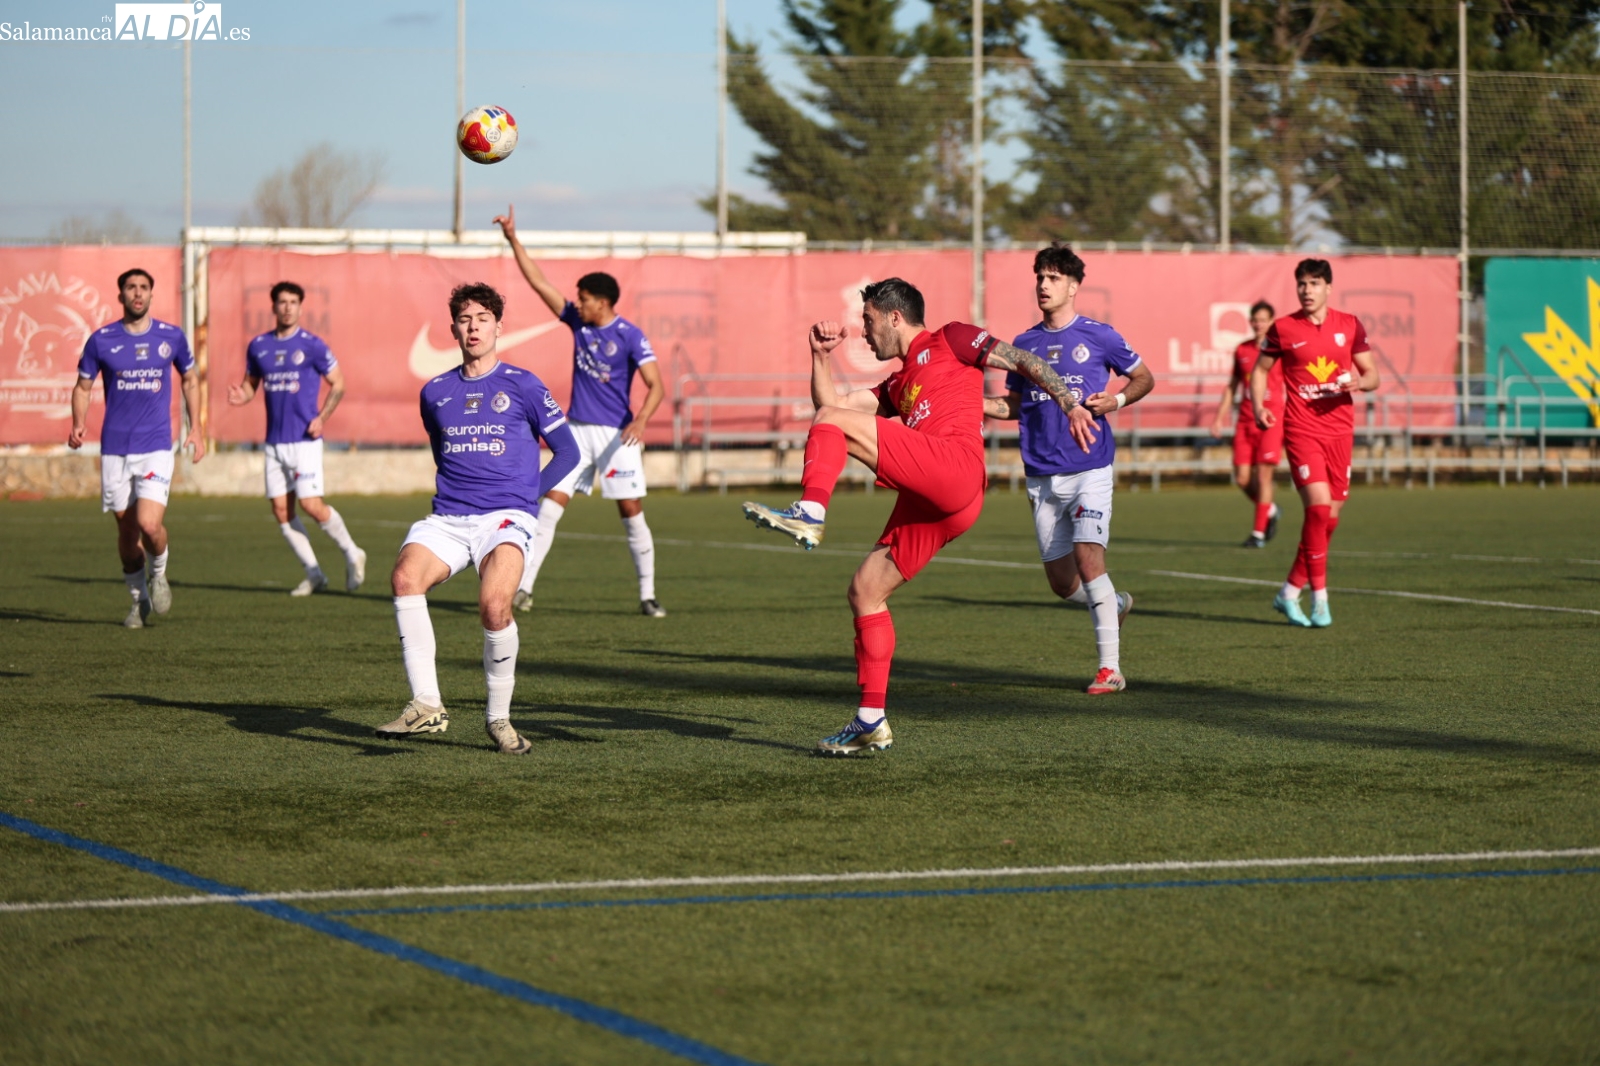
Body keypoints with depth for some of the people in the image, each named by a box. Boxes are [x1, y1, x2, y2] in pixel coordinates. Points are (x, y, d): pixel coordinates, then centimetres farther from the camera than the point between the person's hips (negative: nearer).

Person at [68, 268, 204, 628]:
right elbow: (83, 386, 9)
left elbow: (190, 380, 17)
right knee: (127, 530, 7)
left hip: (156, 446, -1)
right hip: (114, 448, 1)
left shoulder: (172, 337, 2)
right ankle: (138, 600, 25)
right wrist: (78, 425, -8)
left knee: (149, 524, -17)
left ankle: (158, 573, 14)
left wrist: (195, 429, 10)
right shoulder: (101, 340, 1)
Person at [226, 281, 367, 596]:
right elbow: (250, 384, 17)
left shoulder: (311, 345, -5)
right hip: (274, 441, 5)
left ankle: (351, 554, 11)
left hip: (304, 440, -5)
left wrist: (322, 417, -12)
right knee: (281, 510, 1)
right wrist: (240, 396, -6)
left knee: (311, 505, -12)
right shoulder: (258, 346, 8)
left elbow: (337, 384, 1)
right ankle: (314, 575, 11)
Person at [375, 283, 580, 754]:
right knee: (406, 576, -28)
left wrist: (526, 493, 3)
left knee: (494, 604, -30)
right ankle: (426, 705, -27)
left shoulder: (522, 386, 5)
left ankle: (498, 717, -9)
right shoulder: (435, 393, 16)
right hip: (447, 519, 4)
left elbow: (567, 452, 10)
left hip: (506, 517, -3)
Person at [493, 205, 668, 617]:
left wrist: (641, 419, -32)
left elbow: (656, 386, -15)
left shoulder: (630, 336, -9)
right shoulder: (578, 322, 5)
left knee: (632, 512, -3)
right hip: (578, 431, 5)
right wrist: (513, 239, 4)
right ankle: (523, 587, -6)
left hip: (617, 435, -5)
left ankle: (648, 596, 6)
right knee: (549, 505, -4)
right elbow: (539, 282, 8)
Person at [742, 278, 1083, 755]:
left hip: (955, 468, -8)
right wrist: (821, 355, 22)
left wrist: (1070, 405, -6)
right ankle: (871, 723, 8)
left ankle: (809, 513, -31)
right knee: (864, 592, 6)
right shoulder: (898, 385, 35)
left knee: (834, 423, -13)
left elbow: (1024, 361, 6)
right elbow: (829, 402, 32)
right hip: (927, 501, 8)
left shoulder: (951, 340, 15)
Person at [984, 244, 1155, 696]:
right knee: (1061, 580, 6)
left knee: (1088, 558, -19)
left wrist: (1117, 399, -9)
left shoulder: (1098, 336, -1)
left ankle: (1110, 667, -13)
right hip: (1042, 476, 5)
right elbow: (1013, 405, 21)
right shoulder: (1024, 344, 11)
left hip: (1089, 469, -5)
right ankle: (1116, 604, 38)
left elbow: (1144, 378, 10)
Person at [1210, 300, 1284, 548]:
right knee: (1242, 478, 0)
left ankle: (1258, 533, 1)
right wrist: (1220, 417, 13)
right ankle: (1269, 511, 28)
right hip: (1245, 422, 4)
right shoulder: (1242, 350, 11)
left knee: (1263, 476, -7)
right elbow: (1232, 386, 18)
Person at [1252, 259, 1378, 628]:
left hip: (1340, 430, 4)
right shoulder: (1283, 329, 0)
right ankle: (1319, 598, -9)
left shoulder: (1350, 326, 6)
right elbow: (1260, 370, 11)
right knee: (1319, 507, -17)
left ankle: (1290, 591, 19)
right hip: (1301, 429, -4)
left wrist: (1360, 382, -11)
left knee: (1329, 517, 5)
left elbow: (1371, 374, 13)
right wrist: (1259, 406, -6)